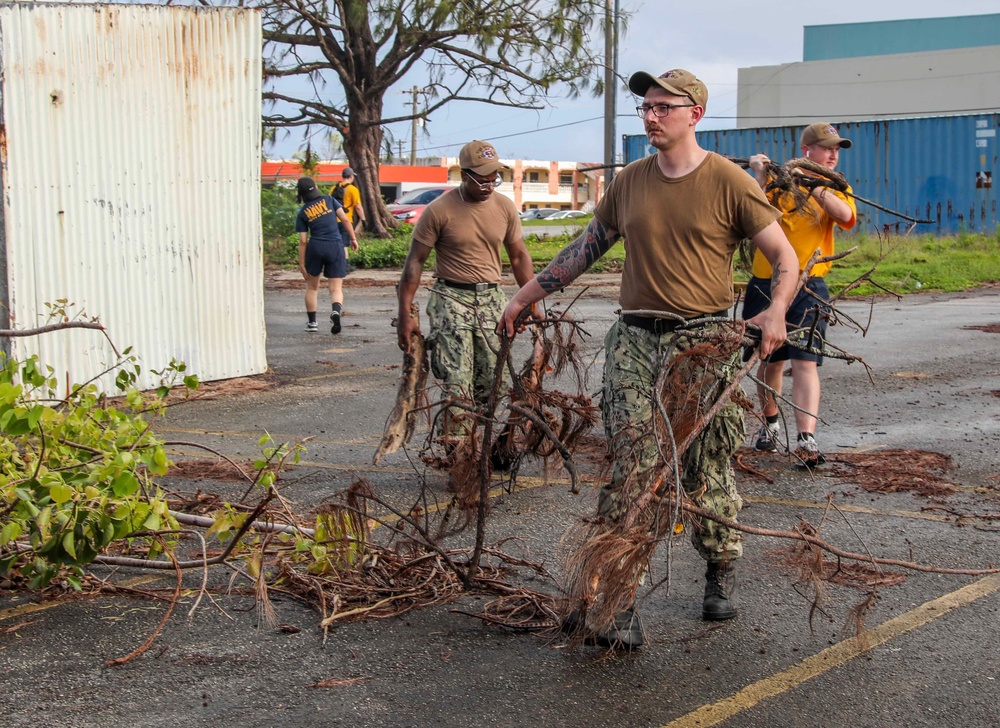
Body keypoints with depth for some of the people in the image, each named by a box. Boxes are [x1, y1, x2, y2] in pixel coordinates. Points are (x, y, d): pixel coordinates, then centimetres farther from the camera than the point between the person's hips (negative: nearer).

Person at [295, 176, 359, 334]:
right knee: (336, 288, 3)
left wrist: (302, 264, 6)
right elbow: (345, 219, 1)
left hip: (315, 247, 0)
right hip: (335, 246, 0)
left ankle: (312, 322, 20)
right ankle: (336, 310, -28)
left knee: (312, 286, 20)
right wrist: (353, 238, 11)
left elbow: (303, 241, 2)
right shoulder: (329, 200, 7)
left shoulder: (302, 213, 5)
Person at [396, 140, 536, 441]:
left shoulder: (504, 207, 5)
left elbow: (519, 257, 14)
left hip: (492, 299, 5)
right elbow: (415, 261, -5)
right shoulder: (439, 210, -8)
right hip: (451, 299, -4)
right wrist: (405, 314, -10)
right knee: (456, 385, -11)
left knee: (489, 384, 3)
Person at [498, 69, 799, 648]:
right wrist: (526, 296, 21)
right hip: (635, 342, 3)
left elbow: (786, 259, -2)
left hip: (705, 345, -3)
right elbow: (586, 248, 21)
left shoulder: (729, 182, -3)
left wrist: (776, 312, -21)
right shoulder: (630, 182, 10)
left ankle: (722, 572, 32)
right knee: (629, 470, -5)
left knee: (707, 472, 7)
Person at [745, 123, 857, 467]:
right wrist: (761, 176, -19)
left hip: (808, 286, 0)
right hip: (766, 283, 0)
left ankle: (806, 439, -19)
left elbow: (845, 215, -15)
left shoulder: (835, 186, 8)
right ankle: (770, 424, 35)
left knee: (805, 362, -13)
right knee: (770, 361, 13)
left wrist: (811, 185, -21)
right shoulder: (777, 179, 3)